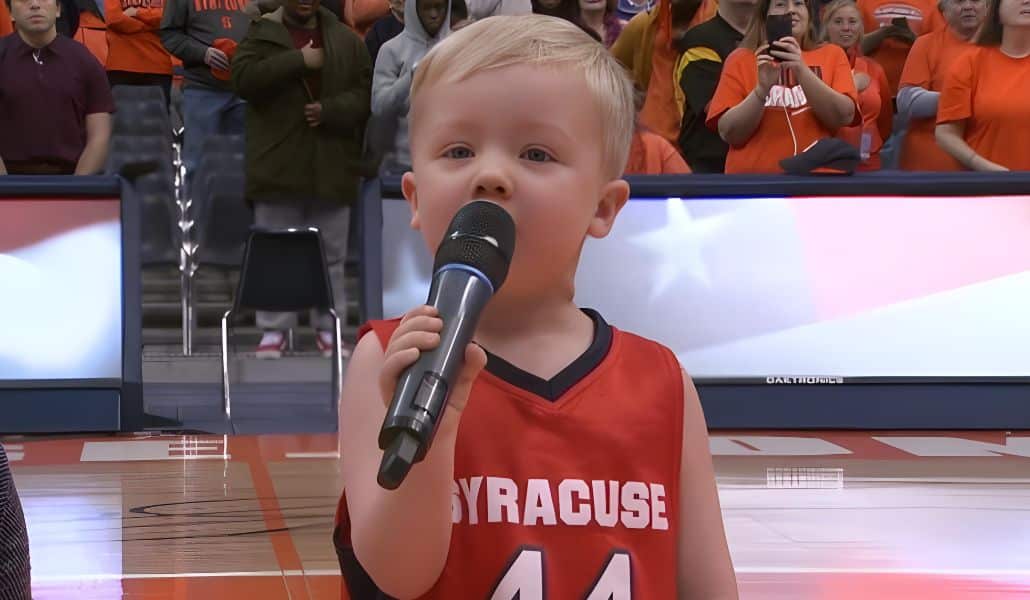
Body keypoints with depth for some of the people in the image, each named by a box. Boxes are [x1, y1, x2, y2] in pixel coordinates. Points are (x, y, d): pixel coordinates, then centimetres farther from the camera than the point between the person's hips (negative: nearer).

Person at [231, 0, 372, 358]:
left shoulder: (347, 41, 8)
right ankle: (274, 330, 8)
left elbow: (365, 94, 3)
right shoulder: (262, 35, 4)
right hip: (277, 166, -1)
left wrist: (329, 110, -14)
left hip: (331, 167, 1)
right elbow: (244, 78, -12)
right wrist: (298, 61, -14)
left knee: (331, 253, 6)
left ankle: (328, 328, 14)